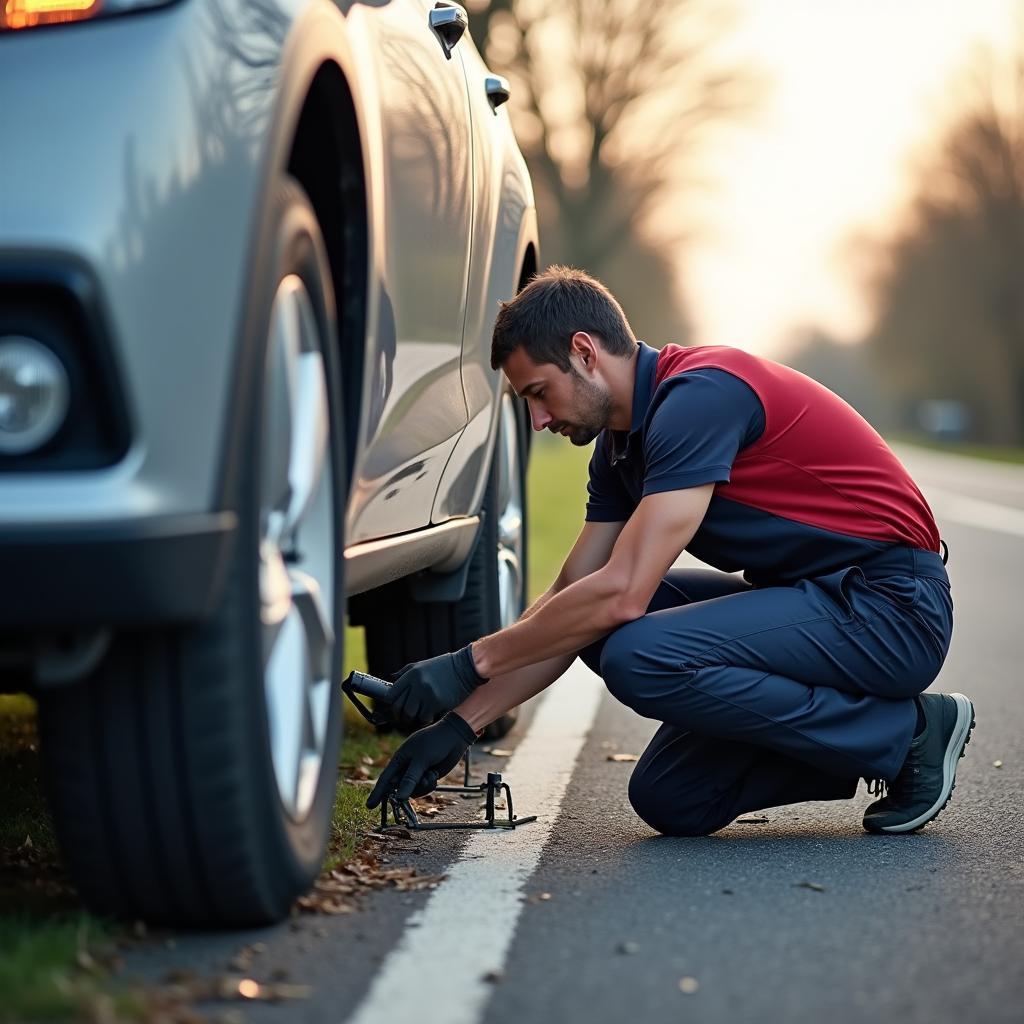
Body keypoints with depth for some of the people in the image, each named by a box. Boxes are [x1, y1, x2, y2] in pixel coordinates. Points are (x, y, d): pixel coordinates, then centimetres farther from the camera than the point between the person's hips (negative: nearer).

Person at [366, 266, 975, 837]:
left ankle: (904, 734, -11)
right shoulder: (623, 443, 10)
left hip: (891, 605, -9)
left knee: (640, 657, -26)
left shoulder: (701, 394, -20)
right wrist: (459, 725, 5)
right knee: (670, 801, 1)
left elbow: (621, 593, -25)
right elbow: (567, 603, 12)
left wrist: (469, 664, -17)